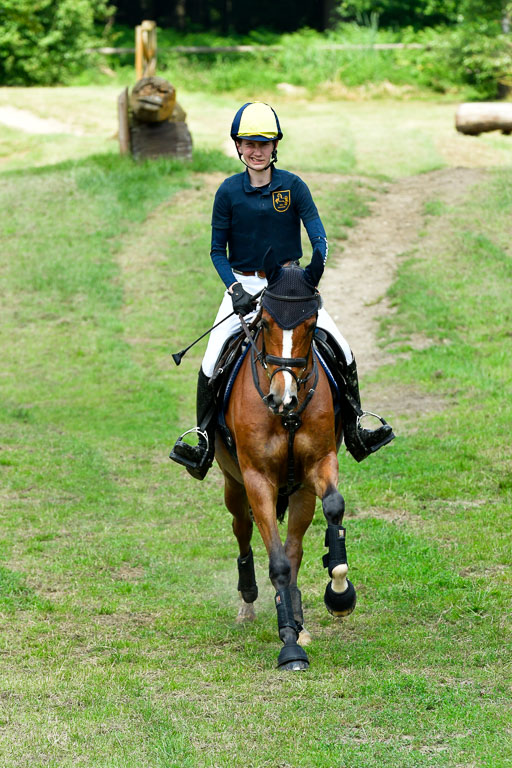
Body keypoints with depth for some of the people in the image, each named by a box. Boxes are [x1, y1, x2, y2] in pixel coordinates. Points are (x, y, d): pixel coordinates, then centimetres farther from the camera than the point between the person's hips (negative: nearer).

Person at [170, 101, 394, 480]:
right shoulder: (229, 191, -5)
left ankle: (354, 429, 7)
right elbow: (218, 250, -1)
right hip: (243, 284, 0)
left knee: (341, 350, -9)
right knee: (212, 361, -16)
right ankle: (205, 440, -4)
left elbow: (319, 238, -7)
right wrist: (235, 289, -16)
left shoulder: (293, 186, -5)